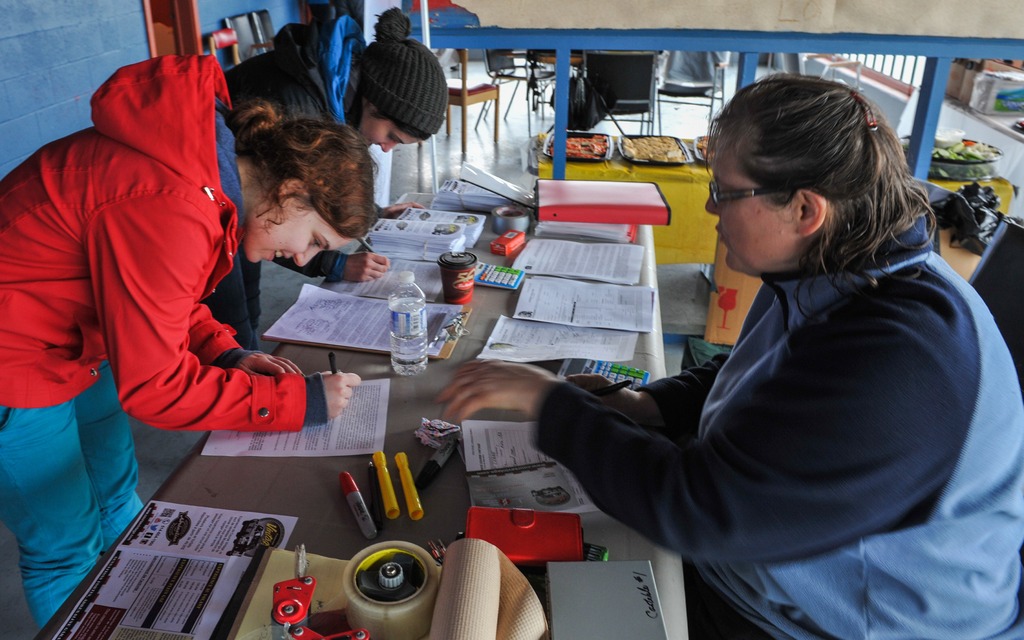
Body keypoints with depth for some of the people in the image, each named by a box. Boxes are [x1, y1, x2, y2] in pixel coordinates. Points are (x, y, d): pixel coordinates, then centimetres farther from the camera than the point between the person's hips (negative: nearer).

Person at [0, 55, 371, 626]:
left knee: (115, 490, 23)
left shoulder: (216, 160, -6)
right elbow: (152, 386, -27)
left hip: (73, 342, 9)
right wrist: (300, 401, -23)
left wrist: (227, 354, -3)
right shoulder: (170, 209, -35)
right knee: (68, 547, 7)